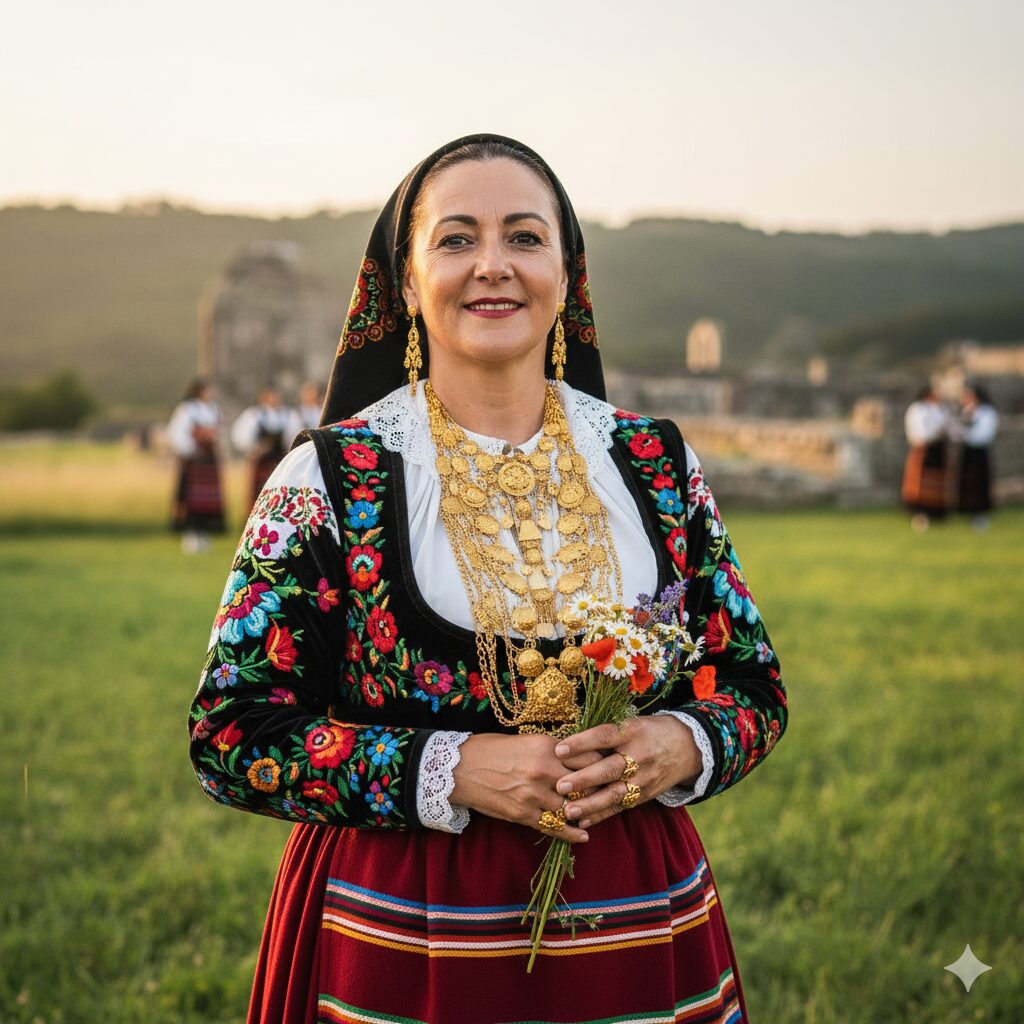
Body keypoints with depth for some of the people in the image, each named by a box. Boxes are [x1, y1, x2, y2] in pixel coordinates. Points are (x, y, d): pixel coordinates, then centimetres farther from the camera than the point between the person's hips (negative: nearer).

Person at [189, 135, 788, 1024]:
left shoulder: (655, 464, 3)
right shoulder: (329, 478, -6)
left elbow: (755, 685, 8)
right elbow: (232, 732, -9)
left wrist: (680, 745, -14)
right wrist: (453, 771, -20)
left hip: (640, 934, 3)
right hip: (406, 949, -2)